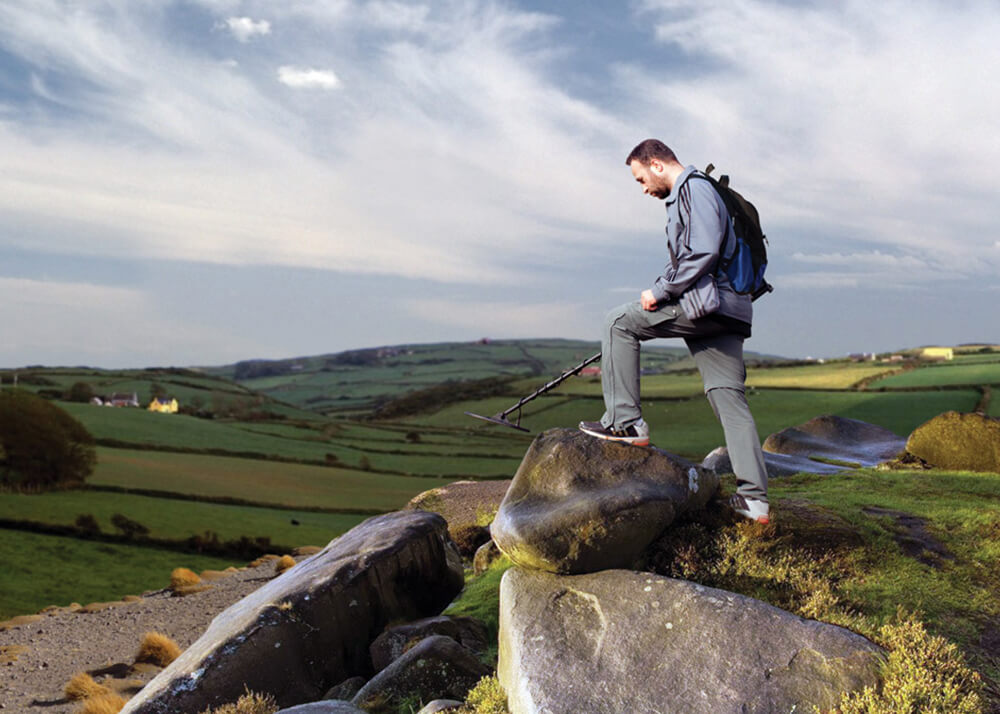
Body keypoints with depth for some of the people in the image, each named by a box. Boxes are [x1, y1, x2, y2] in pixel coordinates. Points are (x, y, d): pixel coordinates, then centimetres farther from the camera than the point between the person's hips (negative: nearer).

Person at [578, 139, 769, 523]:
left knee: (618, 321, -2)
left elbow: (704, 253, -17)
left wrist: (661, 291, -12)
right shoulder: (685, 194, 27)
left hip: (705, 303, -10)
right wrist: (664, 292, 21)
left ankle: (625, 421, -3)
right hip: (724, 311, 10)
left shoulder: (694, 188, -5)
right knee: (730, 398, 4)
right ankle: (755, 498, 3)